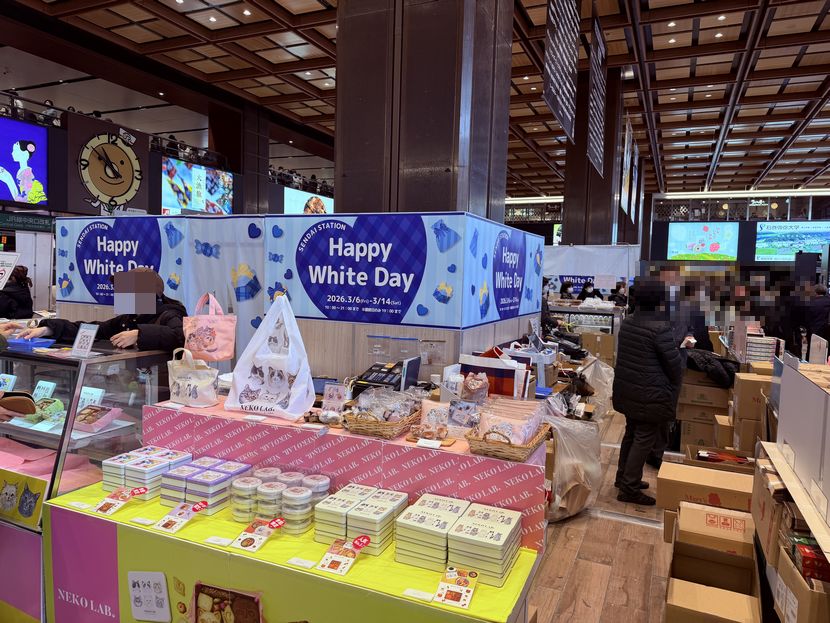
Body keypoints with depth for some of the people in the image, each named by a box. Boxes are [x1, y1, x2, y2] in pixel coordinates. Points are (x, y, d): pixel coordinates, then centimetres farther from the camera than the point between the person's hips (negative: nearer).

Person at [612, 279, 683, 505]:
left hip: (627, 389, 8)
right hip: (650, 394, -8)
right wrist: (674, 390, 4)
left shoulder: (627, 323, 5)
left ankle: (623, 477, 32)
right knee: (644, 439, 2)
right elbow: (674, 364, -13)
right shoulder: (661, 328, -19)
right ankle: (629, 489, 8)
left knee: (631, 433, 20)